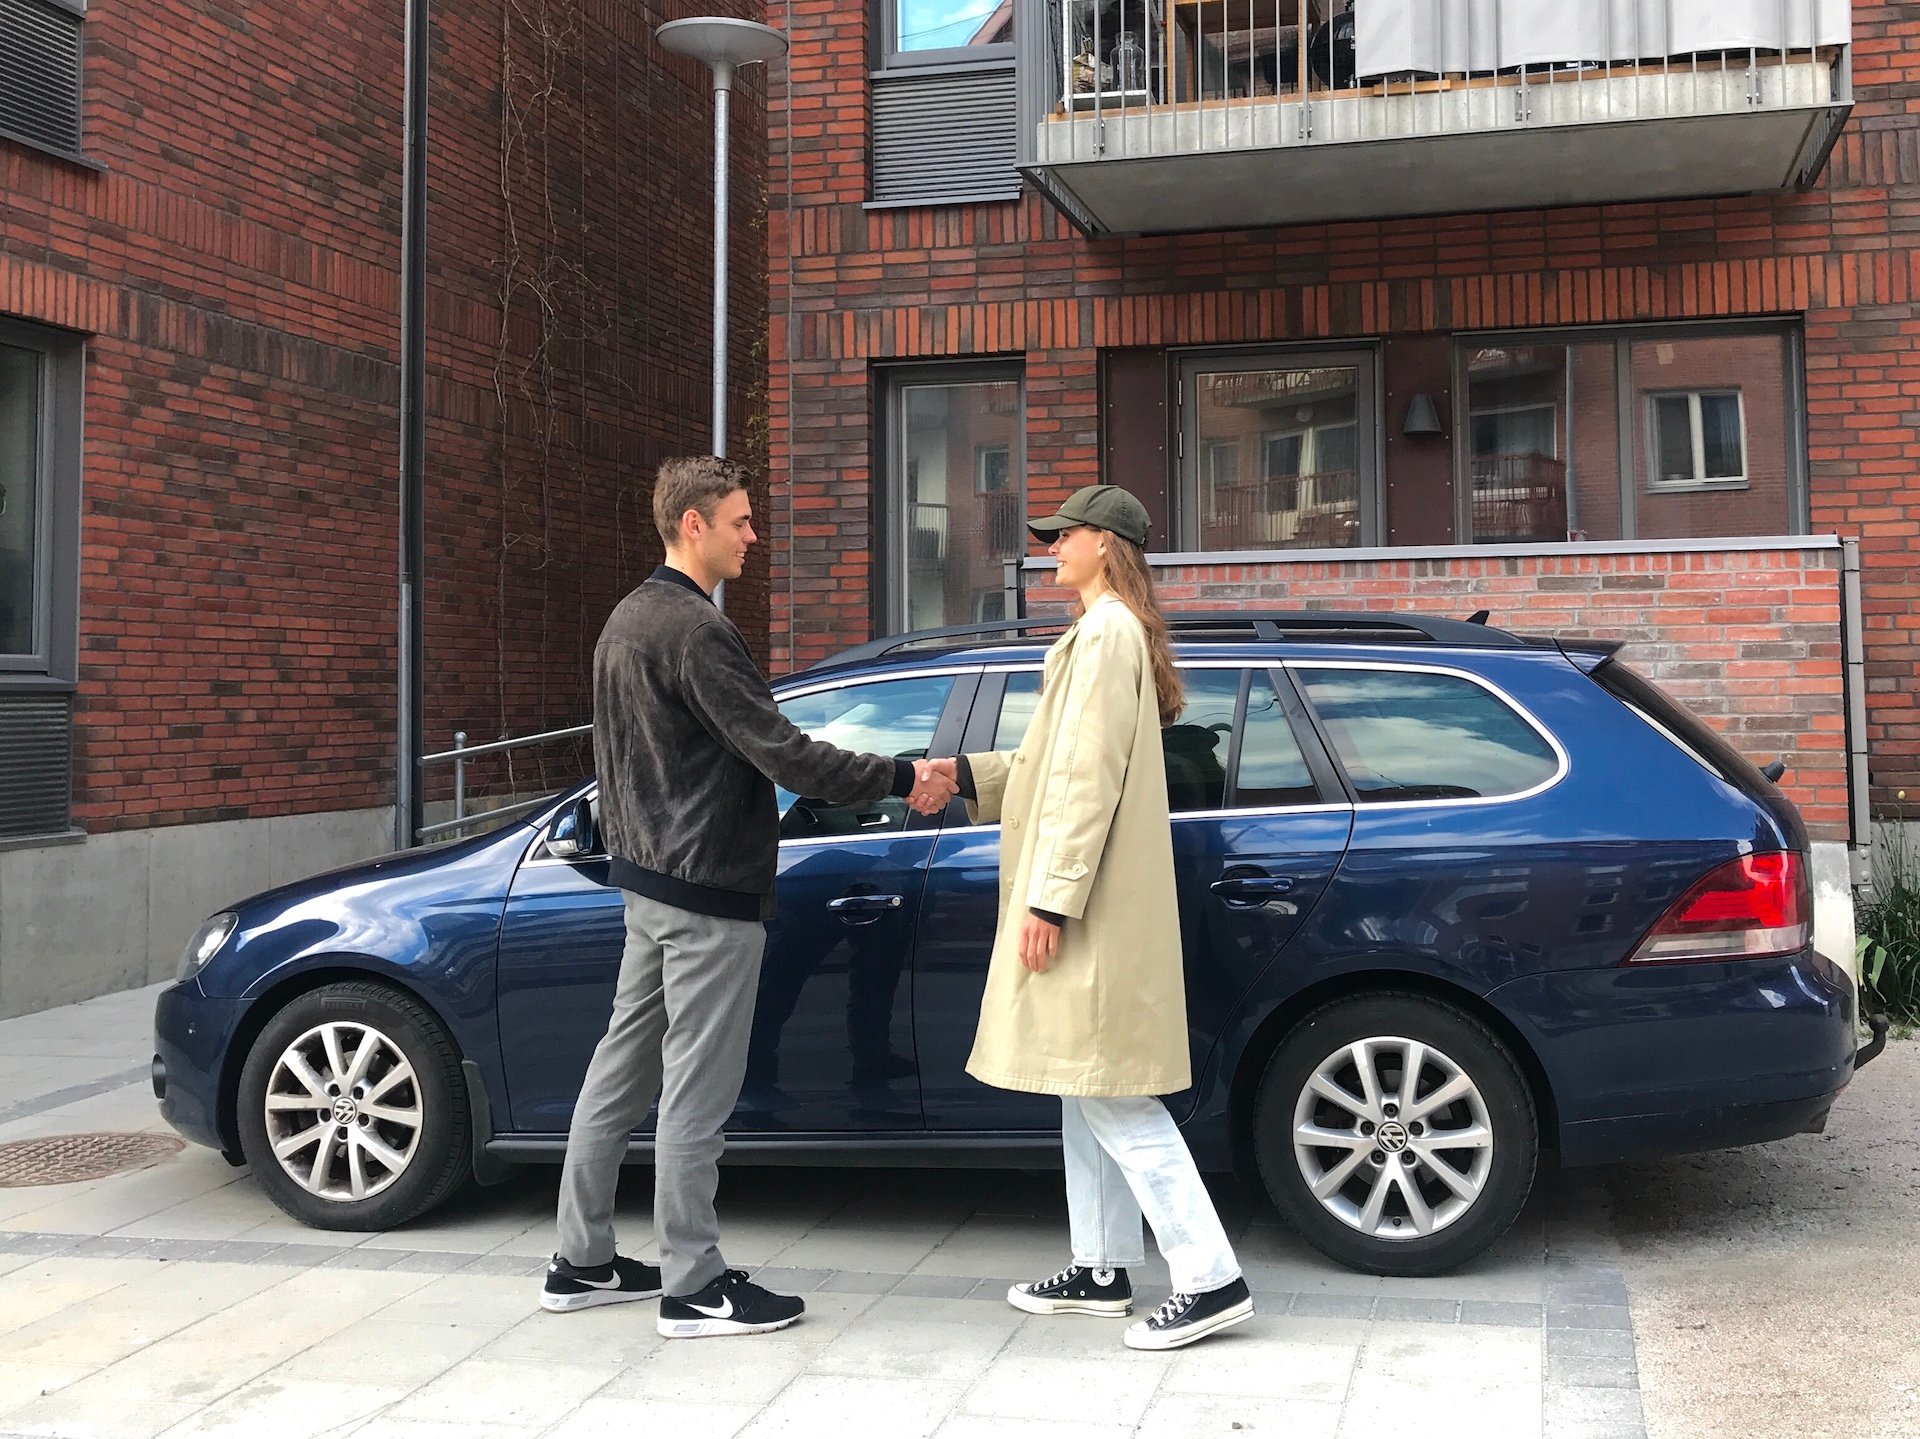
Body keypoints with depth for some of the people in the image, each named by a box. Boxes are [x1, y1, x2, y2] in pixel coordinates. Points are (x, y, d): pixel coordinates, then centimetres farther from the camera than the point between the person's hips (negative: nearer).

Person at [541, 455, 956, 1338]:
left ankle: (581, 1263, 23)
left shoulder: (628, 620, 13)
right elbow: (781, 752, -23)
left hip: (646, 880, 10)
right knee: (696, 1090, -3)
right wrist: (902, 780, -17)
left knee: (622, 1067, 14)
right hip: (709, 890, -10)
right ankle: (693, 1288, 5)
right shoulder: (693, 630, -19)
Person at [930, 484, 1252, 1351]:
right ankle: (1101, 1270, 23)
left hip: (1093, 912, -11)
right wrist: (967, 775, 12)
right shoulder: (1110, 630, 18)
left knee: (1111, 1097, -8)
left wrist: (1050, 899, -22)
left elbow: (1088, 777, -21)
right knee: (1087, 1092, 15)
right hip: (1095, 911, 11)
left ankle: (1210, 1281, -5)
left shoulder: (1106, 631, -14)